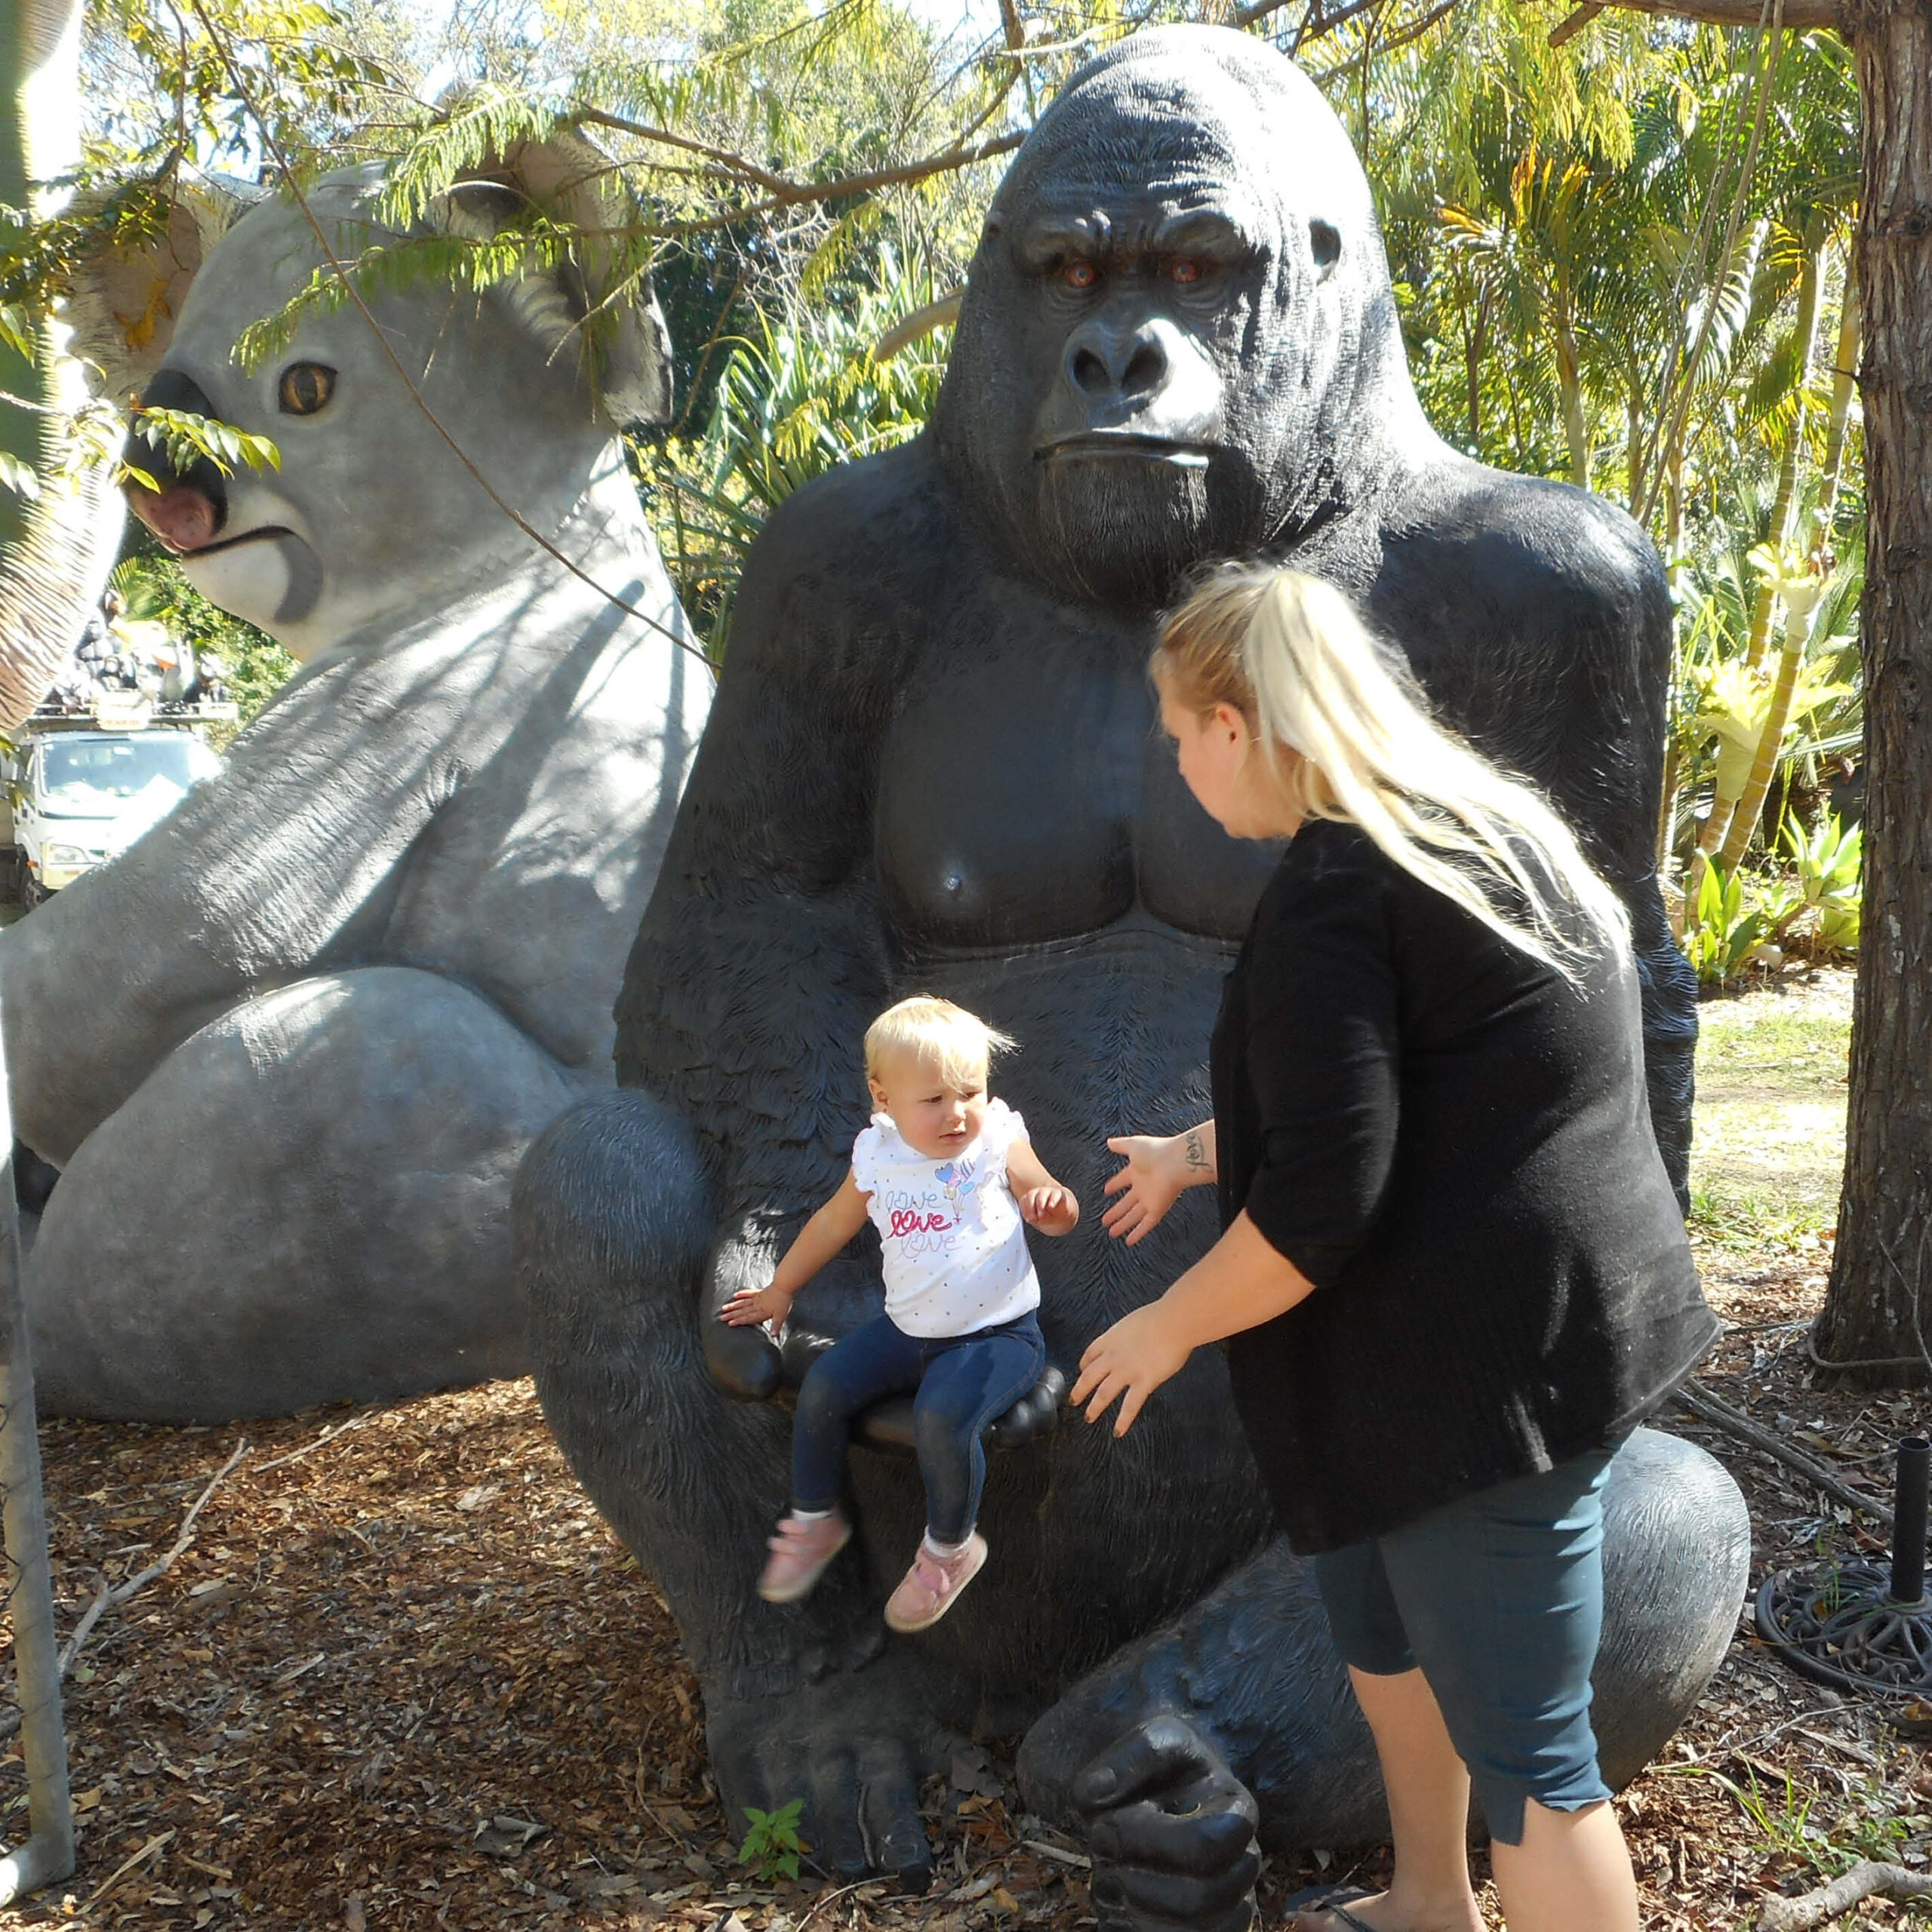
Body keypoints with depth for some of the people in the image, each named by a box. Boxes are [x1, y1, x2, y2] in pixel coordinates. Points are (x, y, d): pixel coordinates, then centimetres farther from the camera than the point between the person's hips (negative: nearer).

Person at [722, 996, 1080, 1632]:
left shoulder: (998, 1145, -11)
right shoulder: (877, 1158, 0)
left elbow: (1055, 1215, -6)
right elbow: (833, 1223, 16)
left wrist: (1054, 1204, -31)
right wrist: (781, 1289, 25)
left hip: (996, 1333, -5)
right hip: (908, 1329, 5)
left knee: (942, 1414, -29)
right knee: (825, 1384, -8)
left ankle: (950, 1549, -2)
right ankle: (814, 1521, 16)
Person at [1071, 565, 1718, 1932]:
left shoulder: (1335, 887, -20)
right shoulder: (1481, 827, 10)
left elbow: (1319, 1203, -24)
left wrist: (1166, 1329, -9)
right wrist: (1195, 1154, 30)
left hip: (1488, 1362, -10)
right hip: (1559, 1314, 10)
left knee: (1520, 1746, 1)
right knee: (1376, 1605, 27)